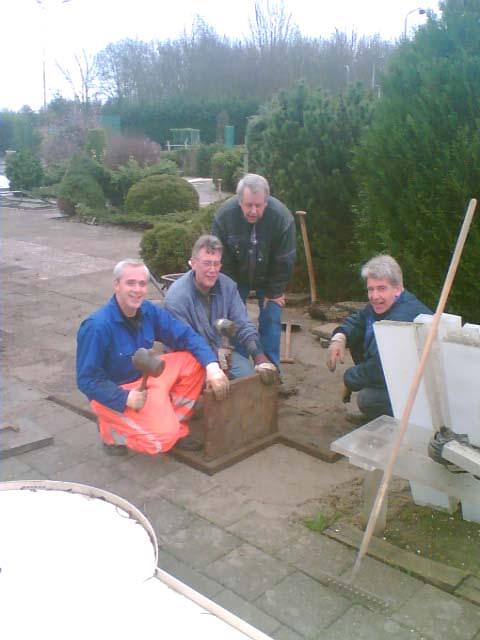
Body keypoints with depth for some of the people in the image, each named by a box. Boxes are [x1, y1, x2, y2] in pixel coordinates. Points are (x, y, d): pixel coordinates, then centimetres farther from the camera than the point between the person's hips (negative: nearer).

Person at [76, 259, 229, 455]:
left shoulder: (149, 311, -8)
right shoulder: (97, 326, -27)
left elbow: (186, 336, -5)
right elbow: (87, 380, -22)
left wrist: (212, 366, -21)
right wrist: (125, 398, -33)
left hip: (144, 377, 7)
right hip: (114, 392, -7)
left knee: (192, 362, -9)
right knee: (162, 438, -25)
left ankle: (175, 426, 2)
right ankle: (111, 428, 4)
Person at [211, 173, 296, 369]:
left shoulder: (281, 216, -30)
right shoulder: (224, 215, -28)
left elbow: (284, 261, -19)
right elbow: (222, 259, -18)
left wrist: (275, 292, -12)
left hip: (268, 278, 0)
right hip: (236, 277, 1)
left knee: (271, 320, -2)